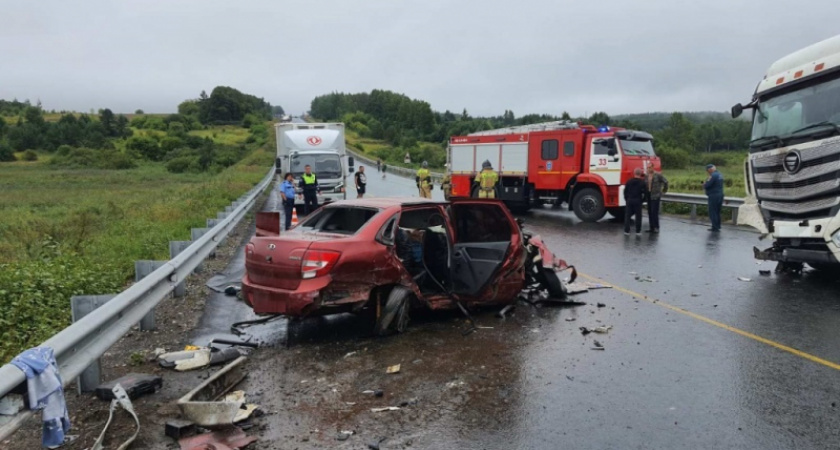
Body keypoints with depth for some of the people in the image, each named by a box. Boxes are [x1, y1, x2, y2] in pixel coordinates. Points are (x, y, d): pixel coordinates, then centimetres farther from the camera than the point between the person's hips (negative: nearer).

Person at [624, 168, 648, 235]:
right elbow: (645, 191, -4)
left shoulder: (629, 181, 2)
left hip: (629, 200, 2)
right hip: (638, 201, -2)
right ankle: (638, 231, 8)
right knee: (638, 216, 6)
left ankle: (626, 230, 5)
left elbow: (625, 191, 5)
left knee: (627, 215, 7)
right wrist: (642, 199, 9)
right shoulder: (642, 182, -6)